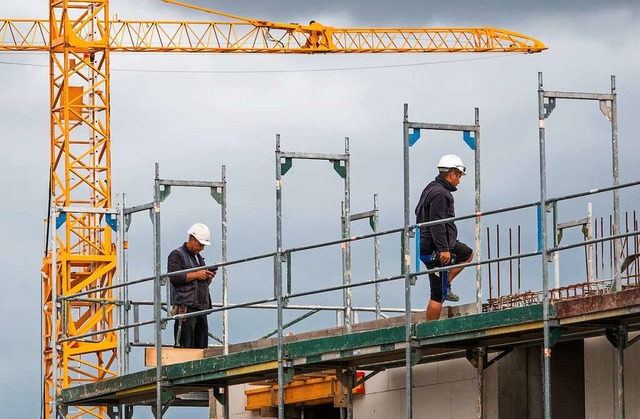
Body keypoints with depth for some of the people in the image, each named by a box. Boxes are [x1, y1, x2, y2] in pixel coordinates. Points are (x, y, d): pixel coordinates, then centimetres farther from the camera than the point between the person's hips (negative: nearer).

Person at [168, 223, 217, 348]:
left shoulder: (199, 258, 26)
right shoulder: (177, 255, 1)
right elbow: (174, 277, -14)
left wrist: (208, 278, 10)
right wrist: (196, 275, -13)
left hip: (201, 308, 8)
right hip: (185, 307, -8)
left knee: (201, 346, 3)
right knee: (186, 346, -13)